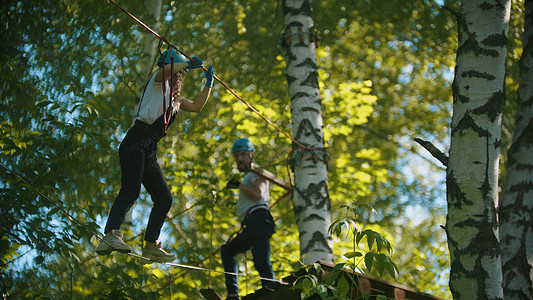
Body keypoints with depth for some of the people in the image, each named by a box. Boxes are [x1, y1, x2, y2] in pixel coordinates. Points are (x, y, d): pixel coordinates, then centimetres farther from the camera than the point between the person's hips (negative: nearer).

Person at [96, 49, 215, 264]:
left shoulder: (175, 98, 29)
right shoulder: (158, 83, 7)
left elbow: (197, 107, 33)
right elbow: (167, 69, -14)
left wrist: (209, 83, 30)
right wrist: (189, 64, 0)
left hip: (149, 152, 9)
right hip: (135, 144, -9)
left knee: (164, 198, 2)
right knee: (130, 190, -27)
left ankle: (151, 246, 1)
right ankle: (111, 235, -41)